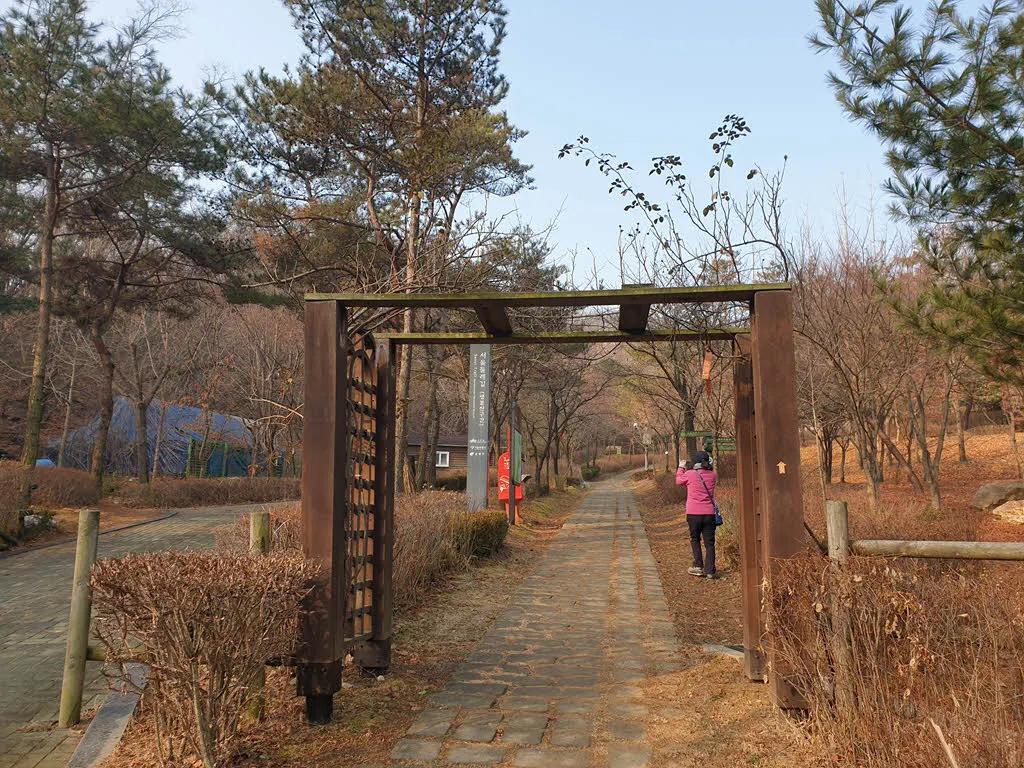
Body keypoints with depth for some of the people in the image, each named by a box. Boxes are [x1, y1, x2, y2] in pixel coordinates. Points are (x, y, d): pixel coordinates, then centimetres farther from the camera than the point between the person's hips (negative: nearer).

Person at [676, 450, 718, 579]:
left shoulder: (690, 474, -8)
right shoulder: (712, 475, 1)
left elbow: (679, 481, 11)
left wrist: (681, 468, 26)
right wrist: (689, 470, 25)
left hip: (694, 513, -2)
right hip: (709, 514, 2)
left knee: (695, 539, 16)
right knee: (709, 542, 6)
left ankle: (698, 567, 11)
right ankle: (710, 571, 4)